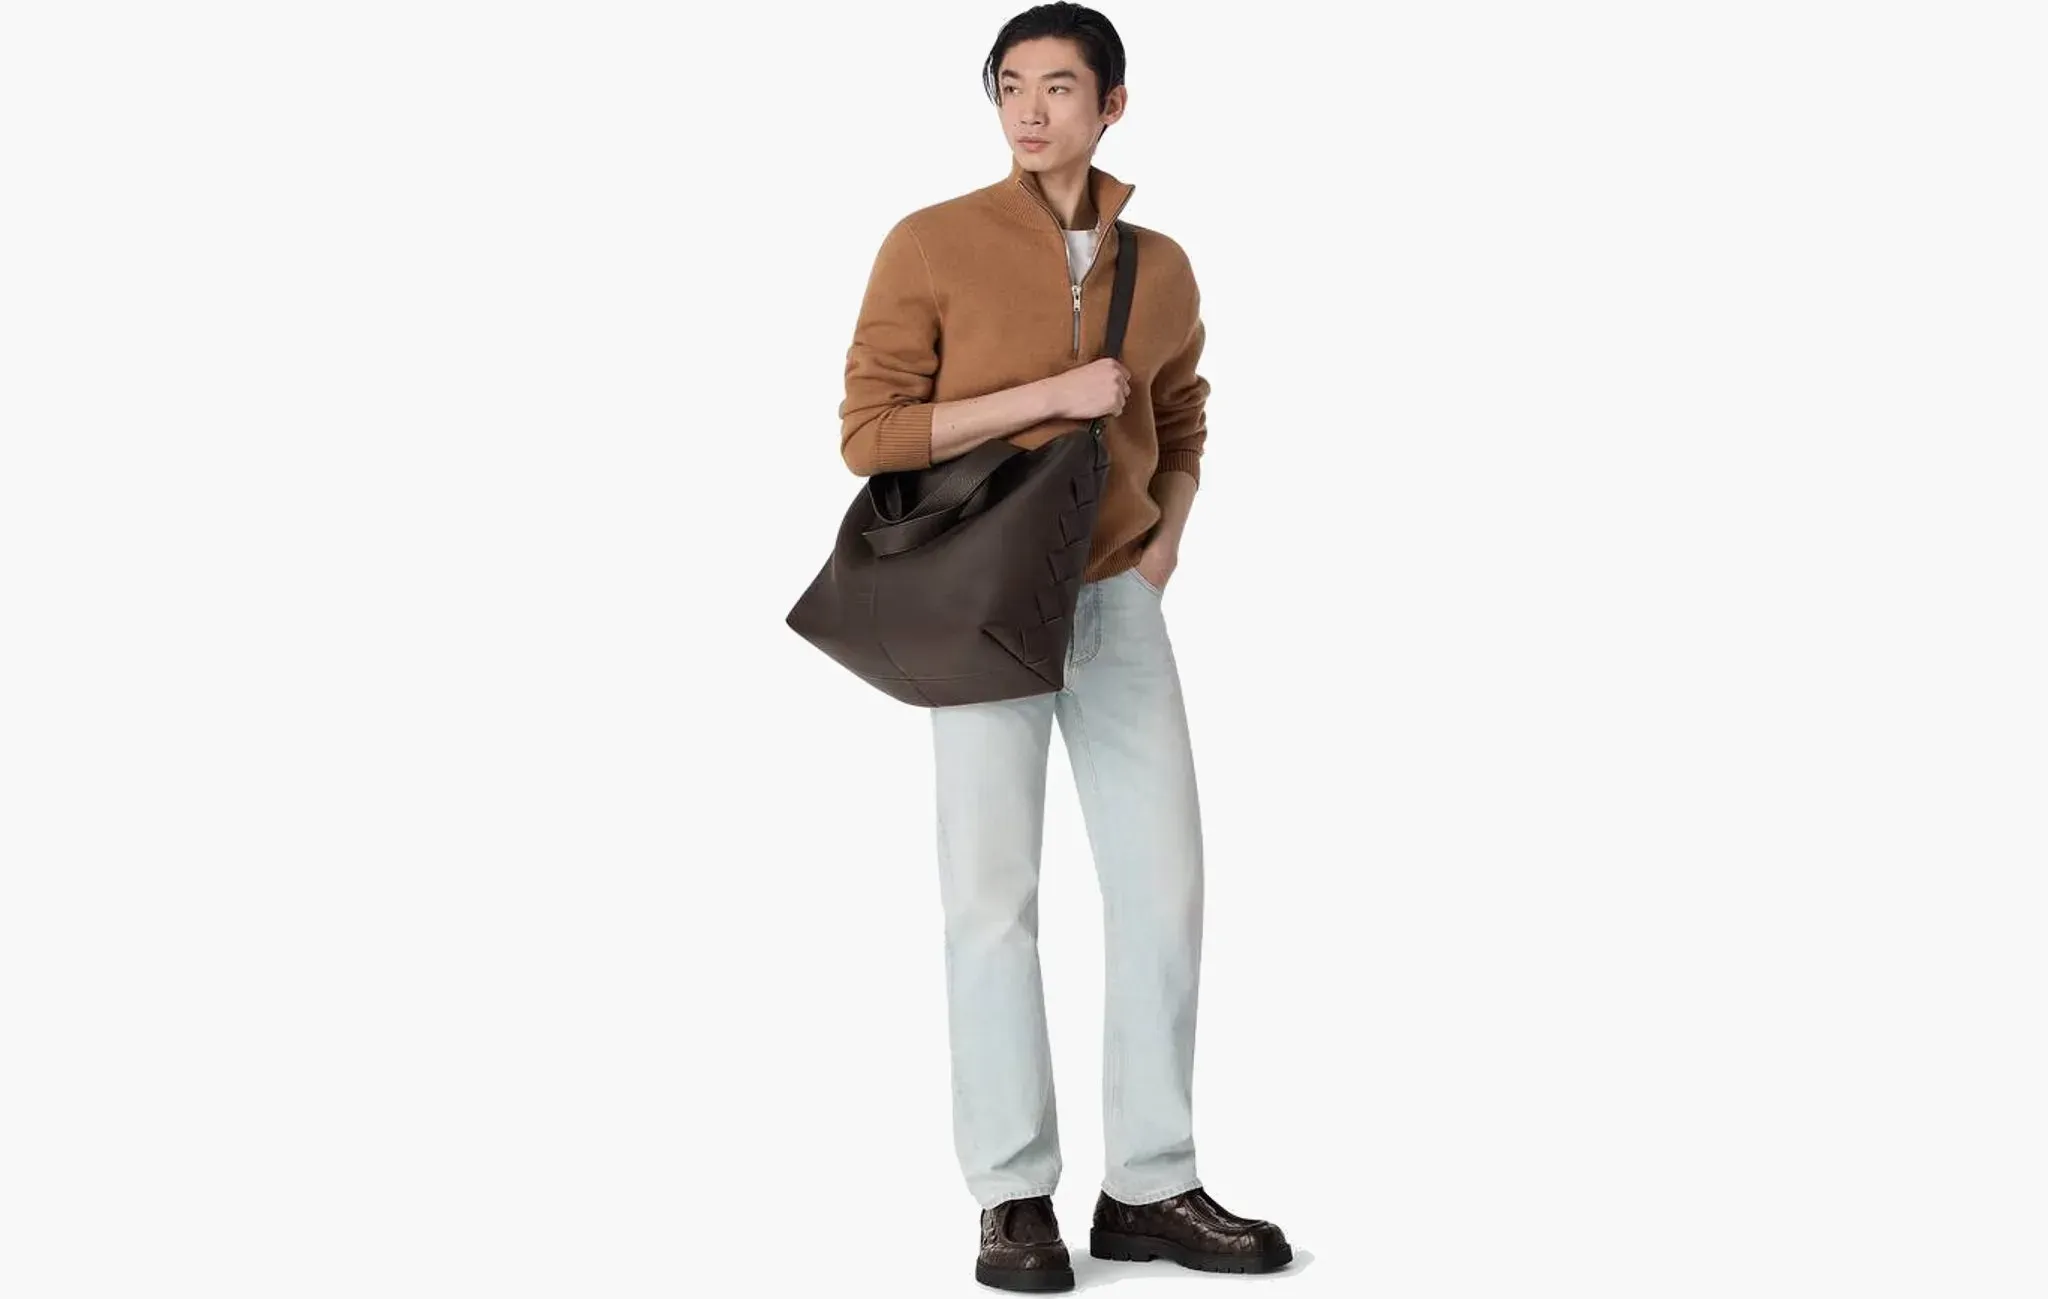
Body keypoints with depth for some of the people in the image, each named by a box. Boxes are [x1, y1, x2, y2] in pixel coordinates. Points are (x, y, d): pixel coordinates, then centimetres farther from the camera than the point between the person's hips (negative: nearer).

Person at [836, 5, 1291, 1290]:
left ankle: (1152, 1187, 11)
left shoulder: (1161, 269, 6)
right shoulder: (932, 244, -8)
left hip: (1119, 606, 4)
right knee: (995, 895, -4)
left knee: (1164, 885, 2)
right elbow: (872, 434, -13)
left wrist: (1162, 557, 4)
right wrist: (1049, 394, -19)